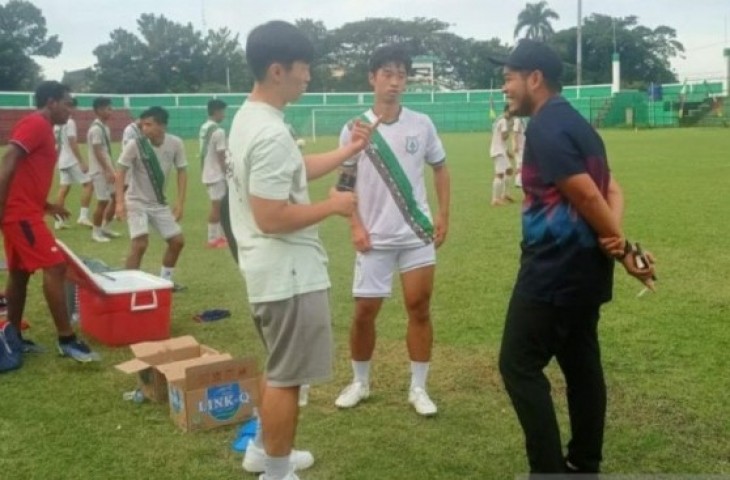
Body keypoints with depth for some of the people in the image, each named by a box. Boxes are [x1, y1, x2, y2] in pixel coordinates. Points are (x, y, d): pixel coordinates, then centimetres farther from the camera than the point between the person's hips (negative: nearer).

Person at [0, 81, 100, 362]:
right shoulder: (35, 124, -10)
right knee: (55, 267, -13)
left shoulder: (42, 128, 19)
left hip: (24, 211, 11)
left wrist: (46, 206, 19)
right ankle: (67, 340, -12)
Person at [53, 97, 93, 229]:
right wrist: (82, 162, -20)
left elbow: (56, 143, 18)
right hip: (72, 160, -9)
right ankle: (83, 216, -8)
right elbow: (72, 143, -20)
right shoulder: (70, 122, -13)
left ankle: (59, 220, 7)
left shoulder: (57, 123, 13)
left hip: (63, 160, 9)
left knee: (64, 189, 9)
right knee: (88, 184, -3)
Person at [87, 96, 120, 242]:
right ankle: (96, 232, 8)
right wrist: (108, 171, -24)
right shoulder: (96, 129, -16)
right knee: (103, 201, -4)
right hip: (100, 171, -9)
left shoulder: (104, 127, 13)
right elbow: (97, 152, -21)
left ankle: (105, 227, 23)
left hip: (107, 170, 9)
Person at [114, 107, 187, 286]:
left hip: (160, 203, 5)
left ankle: (164, 280, 26)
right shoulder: (135, 145, -19)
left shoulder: (175, 144, -12)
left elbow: (182, 172, -3)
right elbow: (120, 173, -14)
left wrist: (180, 203, -8)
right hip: (136, 201, -4)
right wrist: (120, 202, -24)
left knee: (177, 241, 8)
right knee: (140, 245, -18)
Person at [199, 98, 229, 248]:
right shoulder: (218, 131, -18)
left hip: (208, 174, 9)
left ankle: (220, 236, 24)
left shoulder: (204, 128, 9)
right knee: (217, 207, -1)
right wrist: (227, 174, -12)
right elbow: (221, 157, -18)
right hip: (217, 175, -9)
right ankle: (213, 239, 5)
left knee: (218, 206, 16)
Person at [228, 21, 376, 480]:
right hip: (288, 272, -11)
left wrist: (350, 150, 18)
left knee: (280, 367, 25)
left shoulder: (249, 117, 9)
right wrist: (334, 205, -16)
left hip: (271, 268, 11)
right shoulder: (271, 133, -24)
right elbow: (271, 218, -27)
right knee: (287, 376, 3)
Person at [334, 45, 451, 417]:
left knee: (420, 308, 3)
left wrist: (443, 215, 1)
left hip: (417, 234, 1)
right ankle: (360, 382, 26)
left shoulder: (422, 125, 0)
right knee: (364, 312, 5)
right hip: (374, 238, -1)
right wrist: (355, 226, -9)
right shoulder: (354, 129, -4)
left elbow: (440, 169, 11)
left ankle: (418, 388, 16)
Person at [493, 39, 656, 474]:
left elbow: (587, 197, -20)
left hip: (554, 269, -10)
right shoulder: (577, 124, 15)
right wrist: (616, 240, -8)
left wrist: (623, 248, -10)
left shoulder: (544, 129, -16)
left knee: (520, 365, -2)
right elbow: (612, 190, 10)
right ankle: (585, 464, 25)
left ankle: (550, 469, 1)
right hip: (584, 269, 10)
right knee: (582, 364, 15)